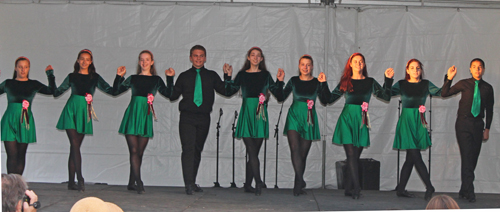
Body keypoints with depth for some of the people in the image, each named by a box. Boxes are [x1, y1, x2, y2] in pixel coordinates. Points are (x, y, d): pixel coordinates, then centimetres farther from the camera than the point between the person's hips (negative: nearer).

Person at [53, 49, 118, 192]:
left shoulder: (95, 77, 10)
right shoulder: (72, 77, 9)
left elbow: (112, 90, 3)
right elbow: (56, 93, 12)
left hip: (84, 113, 2)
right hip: (71, 110, -1)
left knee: (74, 147, 4)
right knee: (75, 145, -13)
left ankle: (71, 182, 6)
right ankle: (80, 179, -16)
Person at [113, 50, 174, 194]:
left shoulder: (156, 80, 11)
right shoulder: (133, 78, 10)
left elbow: (168, 94, 2)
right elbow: (116, 91, 9)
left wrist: (170, 78, -2)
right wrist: (119, 76, 1)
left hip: (146, 116, 1)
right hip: (132, 114, -1)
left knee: (139, 152, 4)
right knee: (134, 151, -10)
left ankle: (131, 183, 14)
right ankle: (139, 183, -12)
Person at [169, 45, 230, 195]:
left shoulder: (211, 76, 12)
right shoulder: (184, 76, 10)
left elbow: (225, 91, 7)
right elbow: (172, 96, 9)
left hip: (204, 118, 2)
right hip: (187, 117, -2)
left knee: (198, 150, 9)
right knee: (188, 149, -13)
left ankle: (192, 182, 21)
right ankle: (189, 184, -17)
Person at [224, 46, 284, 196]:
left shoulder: (265, 75, 11)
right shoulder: (242, 74, 10)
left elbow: (278, 94, 8)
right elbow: (229, 91, 5)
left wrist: (280, 80, -5)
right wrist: (228, 76, -2)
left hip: (260, 115, 1)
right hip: (246, 114, -1)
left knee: (253, 153, 3)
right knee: (252, 153, -11)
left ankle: (248, 185, 12)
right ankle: (258, 183, -13)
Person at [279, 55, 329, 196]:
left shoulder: (317, 83, 4)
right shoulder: (294, 81, 6)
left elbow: (325, 101, -7)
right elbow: (281, 97, 3)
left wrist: (323, 84, -13)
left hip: (309, 120, 1)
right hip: (294, 116, 0)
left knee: (303, 153, 3)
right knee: (295, 148, -20)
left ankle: (298, 185, 15)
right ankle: (300, 181, -25)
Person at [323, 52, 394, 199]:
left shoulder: (370, 82, 10)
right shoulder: (345, 82, 7)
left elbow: (386, 96, 11)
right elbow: (329, 99, 8)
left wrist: (388, 79, 4)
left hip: (361, 121, 2)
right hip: (347, 119, -2)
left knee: (355, 156, 2)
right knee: (351, 154, -11)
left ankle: (348, 189, 8)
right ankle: (356, 188, -11)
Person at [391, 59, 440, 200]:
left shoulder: (425, 84, 10)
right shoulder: (402, 84, 3)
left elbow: (441, 92, 1)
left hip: (419, 122, 3)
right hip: (406, 121, -3)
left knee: (410, 158, 5)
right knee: (416, 157, -9)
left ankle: (401, 189, 13)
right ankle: (429, 187, 1)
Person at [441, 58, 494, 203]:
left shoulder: (487, 88, 8)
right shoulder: (464, 84, 3)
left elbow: (489, 110, 15)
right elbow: (444, 94, 1)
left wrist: (487, 128, 10)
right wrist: (449, 78, -11)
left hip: (478, 125, 3)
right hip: (463, 123, -3)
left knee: (473, 158, 4)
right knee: (467, 157, -11)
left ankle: (464, 191, 15)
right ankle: (469, 192, -10)